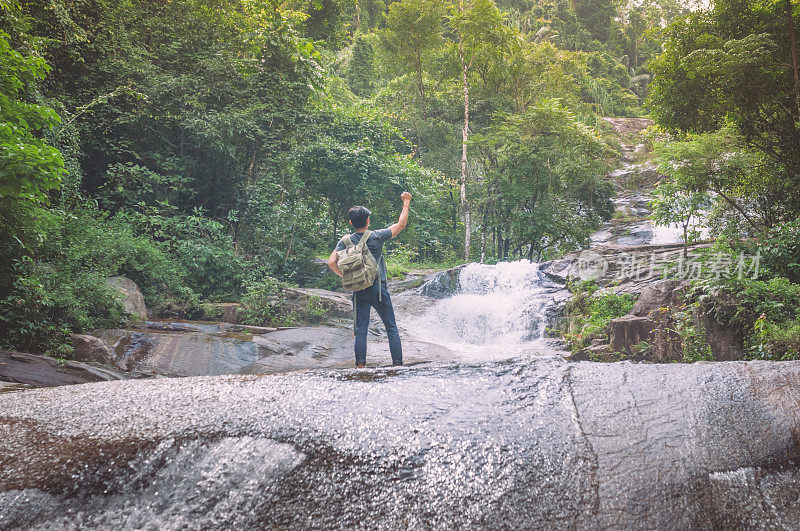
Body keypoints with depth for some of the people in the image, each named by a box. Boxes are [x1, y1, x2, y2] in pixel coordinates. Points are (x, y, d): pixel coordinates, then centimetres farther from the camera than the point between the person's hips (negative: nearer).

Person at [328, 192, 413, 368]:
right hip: (378, 289, -3)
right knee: (391, 328, 7)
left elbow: (331, 262, -8)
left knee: (361, 330, 6)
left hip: (358, 292, 3)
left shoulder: (345, 241, 2)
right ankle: (398, 364, 7)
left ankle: (360, 366, 3)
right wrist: (406, 202, 12)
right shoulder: (376, 237, -6)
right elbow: (401, 224, 2)